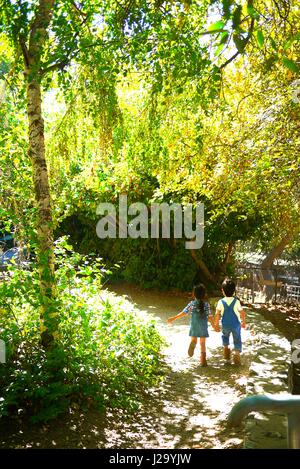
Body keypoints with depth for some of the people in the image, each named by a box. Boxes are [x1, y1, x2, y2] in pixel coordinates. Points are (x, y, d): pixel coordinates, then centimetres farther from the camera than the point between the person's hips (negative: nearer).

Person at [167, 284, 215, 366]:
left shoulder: (192, 304, -6)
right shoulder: (206, 304, -5)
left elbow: (184, 313, -6)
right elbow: (210, 316, -6)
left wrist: (173, 318, 0)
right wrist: (214, 325, 6)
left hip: (194, 326, 0)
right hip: (203, 327, 0)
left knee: (193, 340, 18)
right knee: (202, 343, 11)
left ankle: (193, 344, -17)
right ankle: (203, 360, 8)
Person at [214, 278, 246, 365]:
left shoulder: (221, 302, -13)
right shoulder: (236, 301, -13)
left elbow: (217, 314, -13)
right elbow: (242, 313, -8)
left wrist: (216, 325, -2)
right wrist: (243, 322, 9)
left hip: (225, 325, 1)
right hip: (236, 325, -1)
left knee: (225, 336, 29)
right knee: (237, 340, 10)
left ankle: (226, 347, 21)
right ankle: (237, 353, -2)